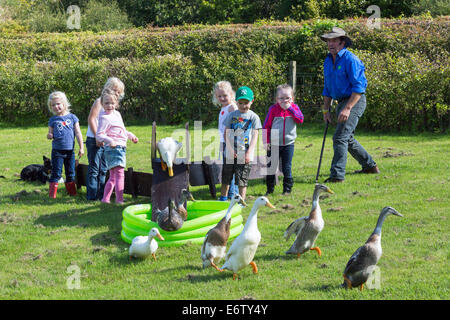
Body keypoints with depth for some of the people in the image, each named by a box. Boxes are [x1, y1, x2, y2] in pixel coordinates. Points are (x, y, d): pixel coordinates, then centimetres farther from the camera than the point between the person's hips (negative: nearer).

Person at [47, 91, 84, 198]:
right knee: (56, 172, -3)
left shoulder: (72, 117, 2)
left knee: (70, 173, 10)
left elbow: (78, 133, 4)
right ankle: (52, 193, 1)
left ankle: (72, 192, 20)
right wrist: (49, 136, -16)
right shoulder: (53, 120, 3)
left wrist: (81, 148, 1)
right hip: (57, 150, -1)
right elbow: (50, 133, 9)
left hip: (69, 150, 1)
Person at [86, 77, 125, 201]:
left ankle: (101, 195, 19)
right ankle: (92, 196, 0)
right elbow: (91, 119, -16)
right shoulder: (100, 101, -10)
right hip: (94, 140, -8)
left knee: (103, 170, 12)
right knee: (94, 169, -4)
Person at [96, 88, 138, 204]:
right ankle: (119, 200, -16)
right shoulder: (104, 118, -13)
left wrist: (131, 136, 30)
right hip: (113, 148, -10)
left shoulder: (117, 114, 14)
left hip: (120, 148, 10)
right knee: (119, 174, -15)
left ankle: (105, 199, 19)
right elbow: (99, 135, -19)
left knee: (113, 177, 14)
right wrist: (110, 141, -34)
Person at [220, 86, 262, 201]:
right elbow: (226, 133, 5)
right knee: (226, 178, 10)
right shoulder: (232, 115, 5)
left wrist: (249, 152, -12)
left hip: (245, 154, -2)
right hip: (231, 153, 2)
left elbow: (255, 136, -3)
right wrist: (230, 149, -8)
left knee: (242, 180, -2)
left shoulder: (253, 117, 0)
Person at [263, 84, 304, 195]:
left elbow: (300, 119, -15)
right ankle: (270, 189, 19)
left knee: (287, 168, 1)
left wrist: (290, 108, -18)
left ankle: (287, 189, 11)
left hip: (288, 143, 0)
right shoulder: (273, 109, -3)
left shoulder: (294, 108, 2)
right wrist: (266, 141, -5)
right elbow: (266, 126, 0)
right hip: (274, 144, 0)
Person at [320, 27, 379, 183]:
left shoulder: (350, 60, -15)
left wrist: (347, 108, -26)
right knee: (348, 139, 18)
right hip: (342, 102, 9)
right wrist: (326, 110, 13)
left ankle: (337, 175, -18)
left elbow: (359, 87, -21)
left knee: (340, 137, -17)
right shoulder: (328, 61, 12)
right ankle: (370, 166, 34)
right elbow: (327, 88, 20)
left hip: (355, 101, -9)